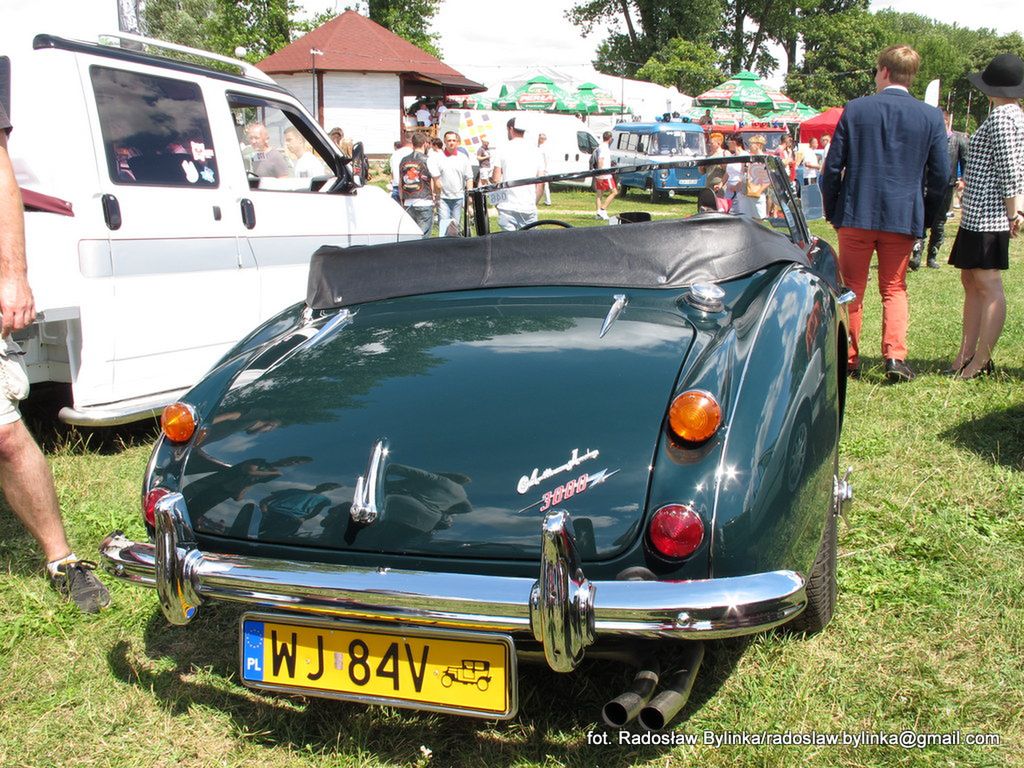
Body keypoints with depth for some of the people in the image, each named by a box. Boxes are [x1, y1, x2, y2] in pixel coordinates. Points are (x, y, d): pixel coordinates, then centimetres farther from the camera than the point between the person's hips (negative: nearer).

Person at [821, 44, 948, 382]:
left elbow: (832, 167, -2)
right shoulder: (931, 116, 0)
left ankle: (848, 359, 14)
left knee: (851, 289, 10)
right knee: (894, 288, 13)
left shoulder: (856, 109, -4)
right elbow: (940, 174, 2)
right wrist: (924, 216, 14)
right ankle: (895, 356, 1)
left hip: (856, 215, -1)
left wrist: (832, 211, 9)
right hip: (904, 216, 1)